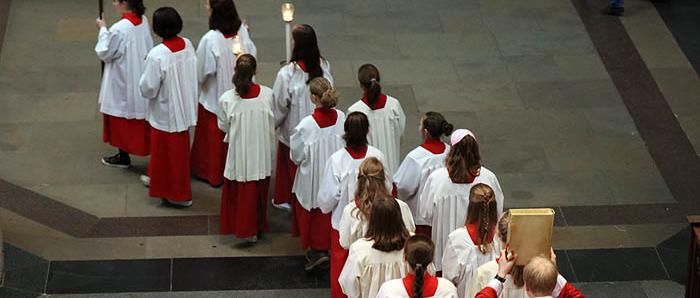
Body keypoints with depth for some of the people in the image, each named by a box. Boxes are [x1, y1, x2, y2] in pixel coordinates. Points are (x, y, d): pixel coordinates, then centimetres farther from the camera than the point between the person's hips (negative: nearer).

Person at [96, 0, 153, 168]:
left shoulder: (118, 30, -28)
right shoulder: (143, 22, -6)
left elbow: (105, 54, -15)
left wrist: (103, 29, -7)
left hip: (122, 82, -7)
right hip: (141, 79, 7)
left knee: (121, 119, 11)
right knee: (140, 118, 19)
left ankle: (123, 157, 24)